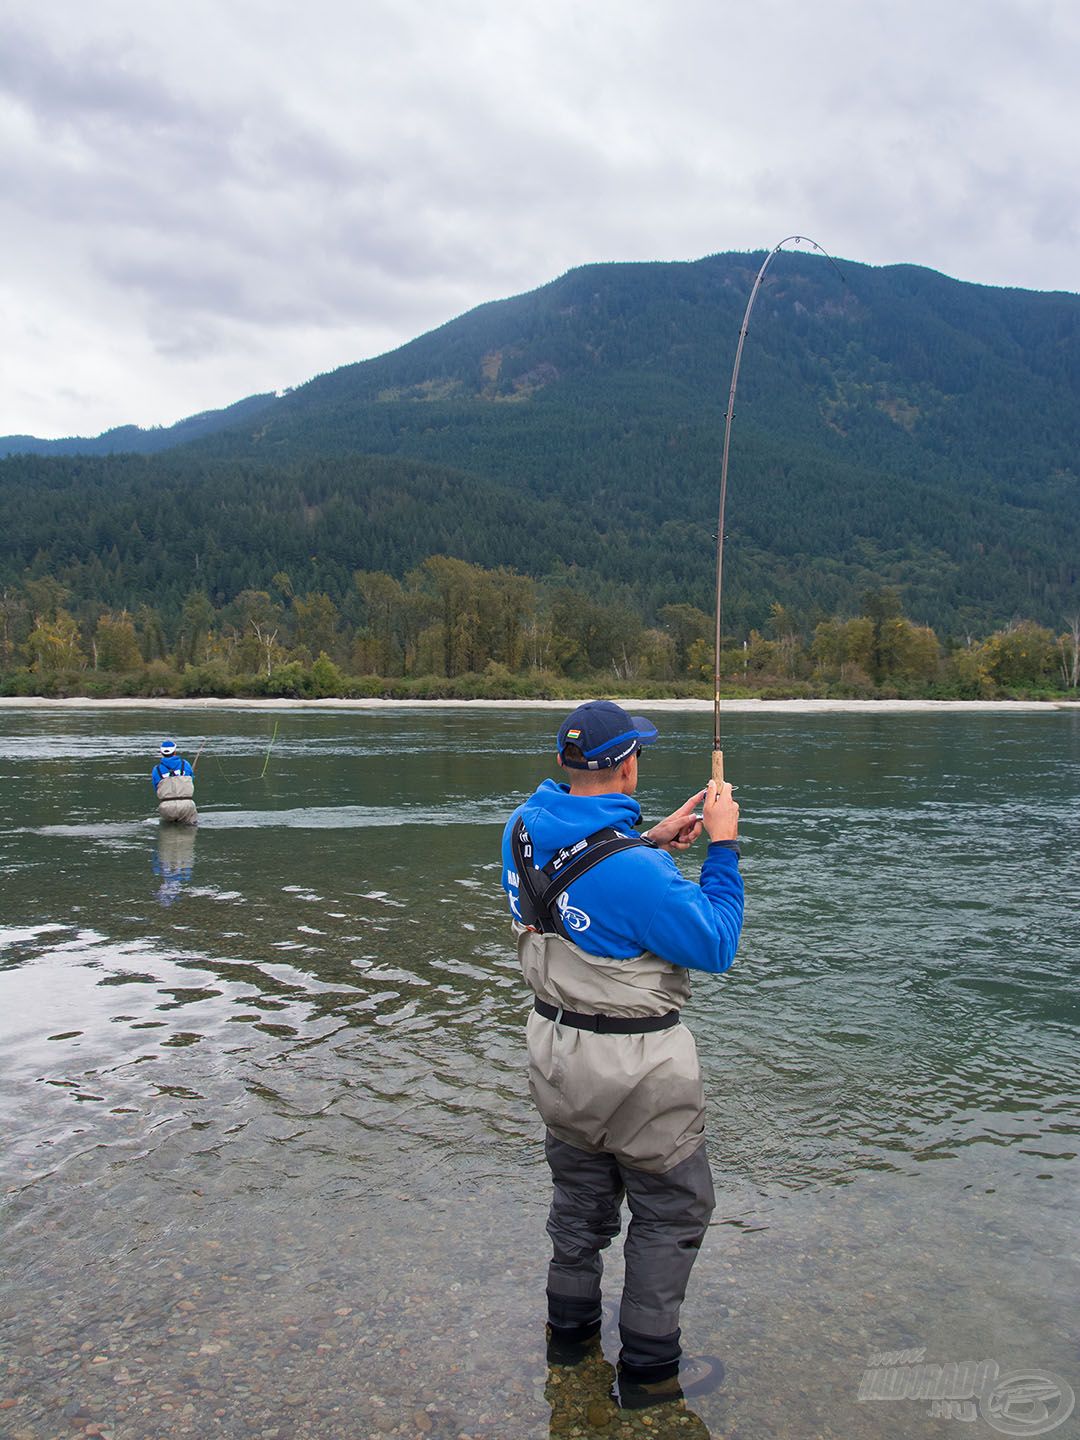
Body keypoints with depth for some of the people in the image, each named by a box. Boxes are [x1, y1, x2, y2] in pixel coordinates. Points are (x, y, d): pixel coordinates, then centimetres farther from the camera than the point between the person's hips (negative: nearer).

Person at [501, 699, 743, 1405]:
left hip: (556, 1048, 7)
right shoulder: (634, 870, -31)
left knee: (581, 1192, 27)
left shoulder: (524, 829, -8)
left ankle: (571, 1328, 44)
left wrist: (652, 841, 4)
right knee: (673, 1209, 15)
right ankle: (649, 1364, 27)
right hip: (636, 1067, -7)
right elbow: (715, 946, -18)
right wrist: (723, 846, -12)